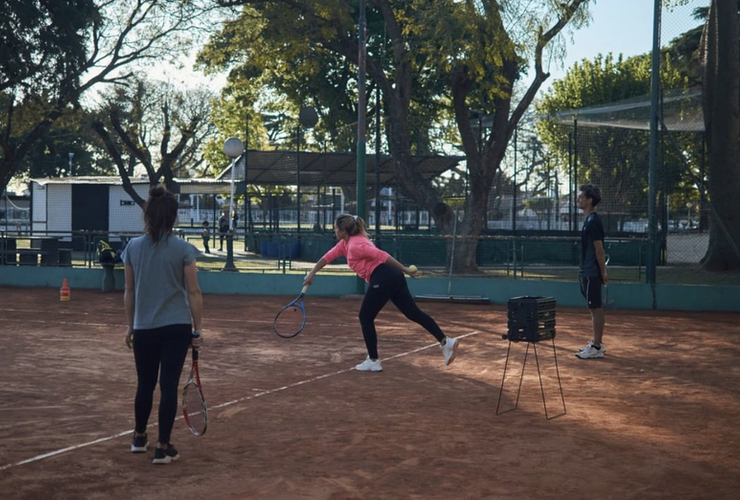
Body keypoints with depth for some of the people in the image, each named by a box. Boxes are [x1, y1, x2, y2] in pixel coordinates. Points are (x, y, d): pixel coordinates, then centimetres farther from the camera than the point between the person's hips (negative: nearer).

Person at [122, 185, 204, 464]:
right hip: (177, 327, -3)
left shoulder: (133, 247, 0)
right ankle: (163, 447, 6)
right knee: (169, 386, 2)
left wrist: (130, 325, 16)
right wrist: (198, 330, 0)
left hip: (144, 328, 3)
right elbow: (194, 293, -6)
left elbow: (129, 291, 6)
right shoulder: (183, 249, -8)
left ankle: (139, 438, 33)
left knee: (145, 384, 18)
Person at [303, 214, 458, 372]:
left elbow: (382, 255, -17)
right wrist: (312, 273, 25)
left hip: (382, 280, -9)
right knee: (414, 313, 5)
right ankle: (446, 342, -3)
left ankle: (373, 361, 10)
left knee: (365, 318, 5)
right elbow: (328, 256, 29)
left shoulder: (355, 245, -10)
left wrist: (405, 270, -19)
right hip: (392, 277, 9)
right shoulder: (345, 244, 19)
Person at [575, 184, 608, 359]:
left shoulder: (593, 222, -16)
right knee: (594, 309, 15)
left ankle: (596, 348, -2)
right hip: (587, 272, 10)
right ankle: (596, 342, 23)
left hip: (592, 273, -10)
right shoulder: (589, 220, 14)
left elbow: (599, 249, -18)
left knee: (596, 308, -5)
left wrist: (603, 273, -17)